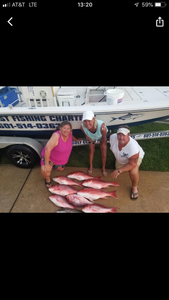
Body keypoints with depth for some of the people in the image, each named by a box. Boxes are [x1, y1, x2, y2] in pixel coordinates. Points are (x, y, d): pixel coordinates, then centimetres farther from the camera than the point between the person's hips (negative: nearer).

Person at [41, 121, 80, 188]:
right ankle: (47, 180, 9)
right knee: (45, 171, -25)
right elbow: (47, 149, -37)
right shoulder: (56, 135, -37)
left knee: (60, 169, 25)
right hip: (49, 156, -6)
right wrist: (46, 164, -34)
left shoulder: (69, 133, -17)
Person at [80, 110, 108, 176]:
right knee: (91, 151, 15)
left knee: (104, 153, 5)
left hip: (101, 136, -1)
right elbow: (87, 136, -15)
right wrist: (91, 142, 1)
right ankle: (91, 166, 42)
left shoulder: (101, 126, -49)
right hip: (92, 137, 1)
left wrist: (103, 145, -7)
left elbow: (104, 137, -25)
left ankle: (103, 168, 34)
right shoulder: (82, 127, -41)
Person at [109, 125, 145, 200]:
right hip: (121, 158, 5)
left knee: (133, 172, -29)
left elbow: (132, 164, -34)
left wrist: (119, 171, -40)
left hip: (135, 156, -5)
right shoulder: (113, 137, -32)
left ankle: (134, 187, 1)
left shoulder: (133, 147, -44)